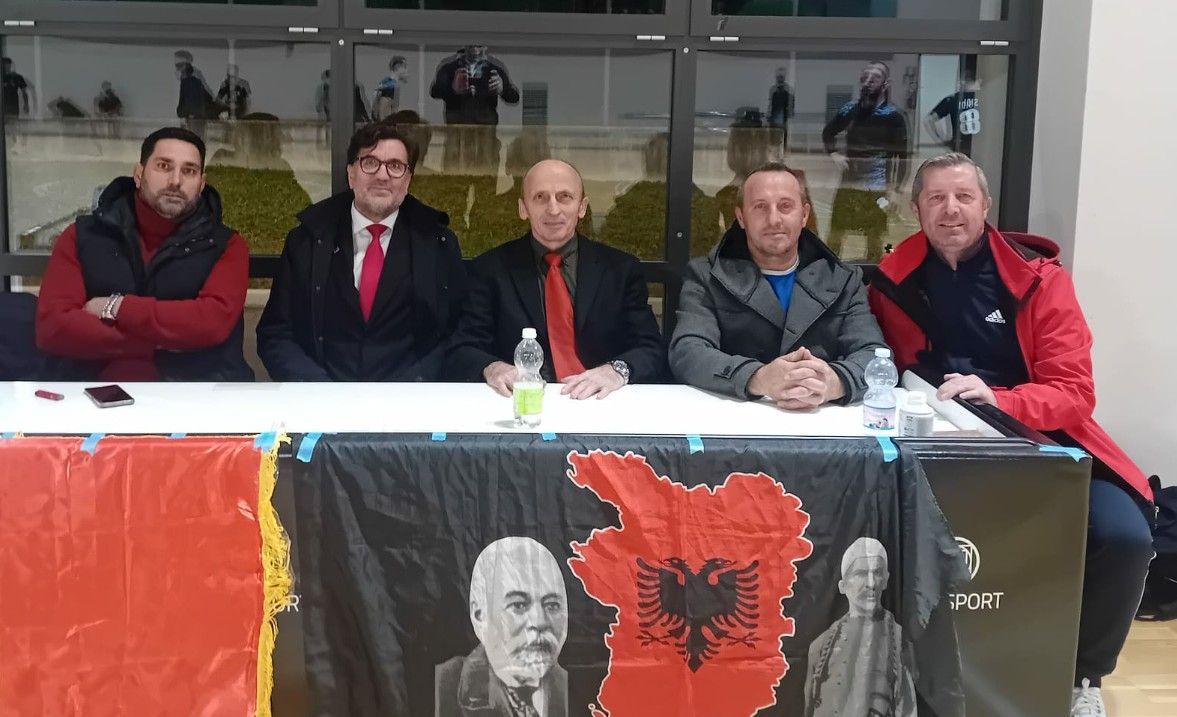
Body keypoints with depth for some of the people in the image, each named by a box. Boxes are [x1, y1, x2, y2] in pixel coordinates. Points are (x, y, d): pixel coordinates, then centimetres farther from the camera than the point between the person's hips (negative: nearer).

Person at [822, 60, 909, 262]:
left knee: (874, 237, 5)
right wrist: (833, 154, 2)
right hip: (848, 182, 4)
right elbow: (828, 133, 21)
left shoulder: (893, 116, -8)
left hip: (876, 187, -4)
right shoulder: (849, 109, 4)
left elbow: (901, 156, -8)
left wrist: (895, 189, -15)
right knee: (834, 233, 8)